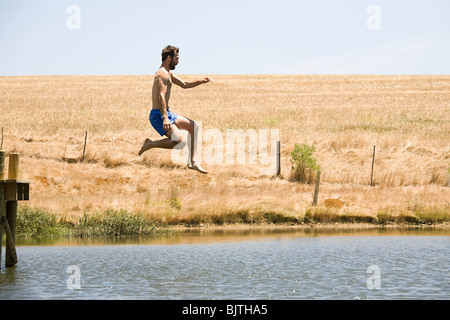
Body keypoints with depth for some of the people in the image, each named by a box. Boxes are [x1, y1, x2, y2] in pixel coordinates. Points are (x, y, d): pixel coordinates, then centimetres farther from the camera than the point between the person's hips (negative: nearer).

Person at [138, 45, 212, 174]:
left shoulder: (169, 74, 18)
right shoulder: (162, 74, -15)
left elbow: (184, 85, 31)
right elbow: (161, 96, -27)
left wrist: (201, 81, 16)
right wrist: (165, 118, -37)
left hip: (166, 114, 11)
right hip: (158, 115, -11)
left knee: (193, 126, 14)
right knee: (180, 142, -22)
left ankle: (192, 162, 12)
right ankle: (150, 144, -7)